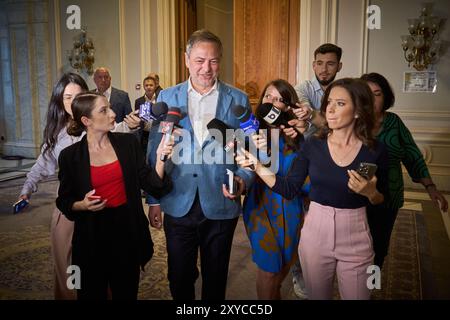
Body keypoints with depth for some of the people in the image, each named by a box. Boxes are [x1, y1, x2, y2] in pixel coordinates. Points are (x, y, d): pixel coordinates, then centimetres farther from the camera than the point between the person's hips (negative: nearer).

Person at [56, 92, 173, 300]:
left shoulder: (128, 143, -2)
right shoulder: (70, 156, -5)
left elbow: (149, 183, -5)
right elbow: (64, 201, 3)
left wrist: (160, 158, -20)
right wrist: (82, 205, -16)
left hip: (128, 230, 1)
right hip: (92, 236, -1)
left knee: (127, 292, 16)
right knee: (92, 293, 15)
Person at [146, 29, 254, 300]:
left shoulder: (239, 100, -1)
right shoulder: (167, 98, 1)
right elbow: (155, 152, 4)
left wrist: (243, 180, -16)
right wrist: (153, 200, 3)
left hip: (221, 206, 0)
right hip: (178, 205, 1)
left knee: (215, 279, 17)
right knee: (179, 278, 16)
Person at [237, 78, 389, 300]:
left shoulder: (375, 151, -8)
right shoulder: (312, 146, -5)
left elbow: (381, 201, 2)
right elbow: (289, 189, -7)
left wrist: (370, 192, -20)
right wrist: (257, 166, -17)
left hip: (355, 242, -1)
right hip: (314, 235, 2)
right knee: (317, 296, 20)